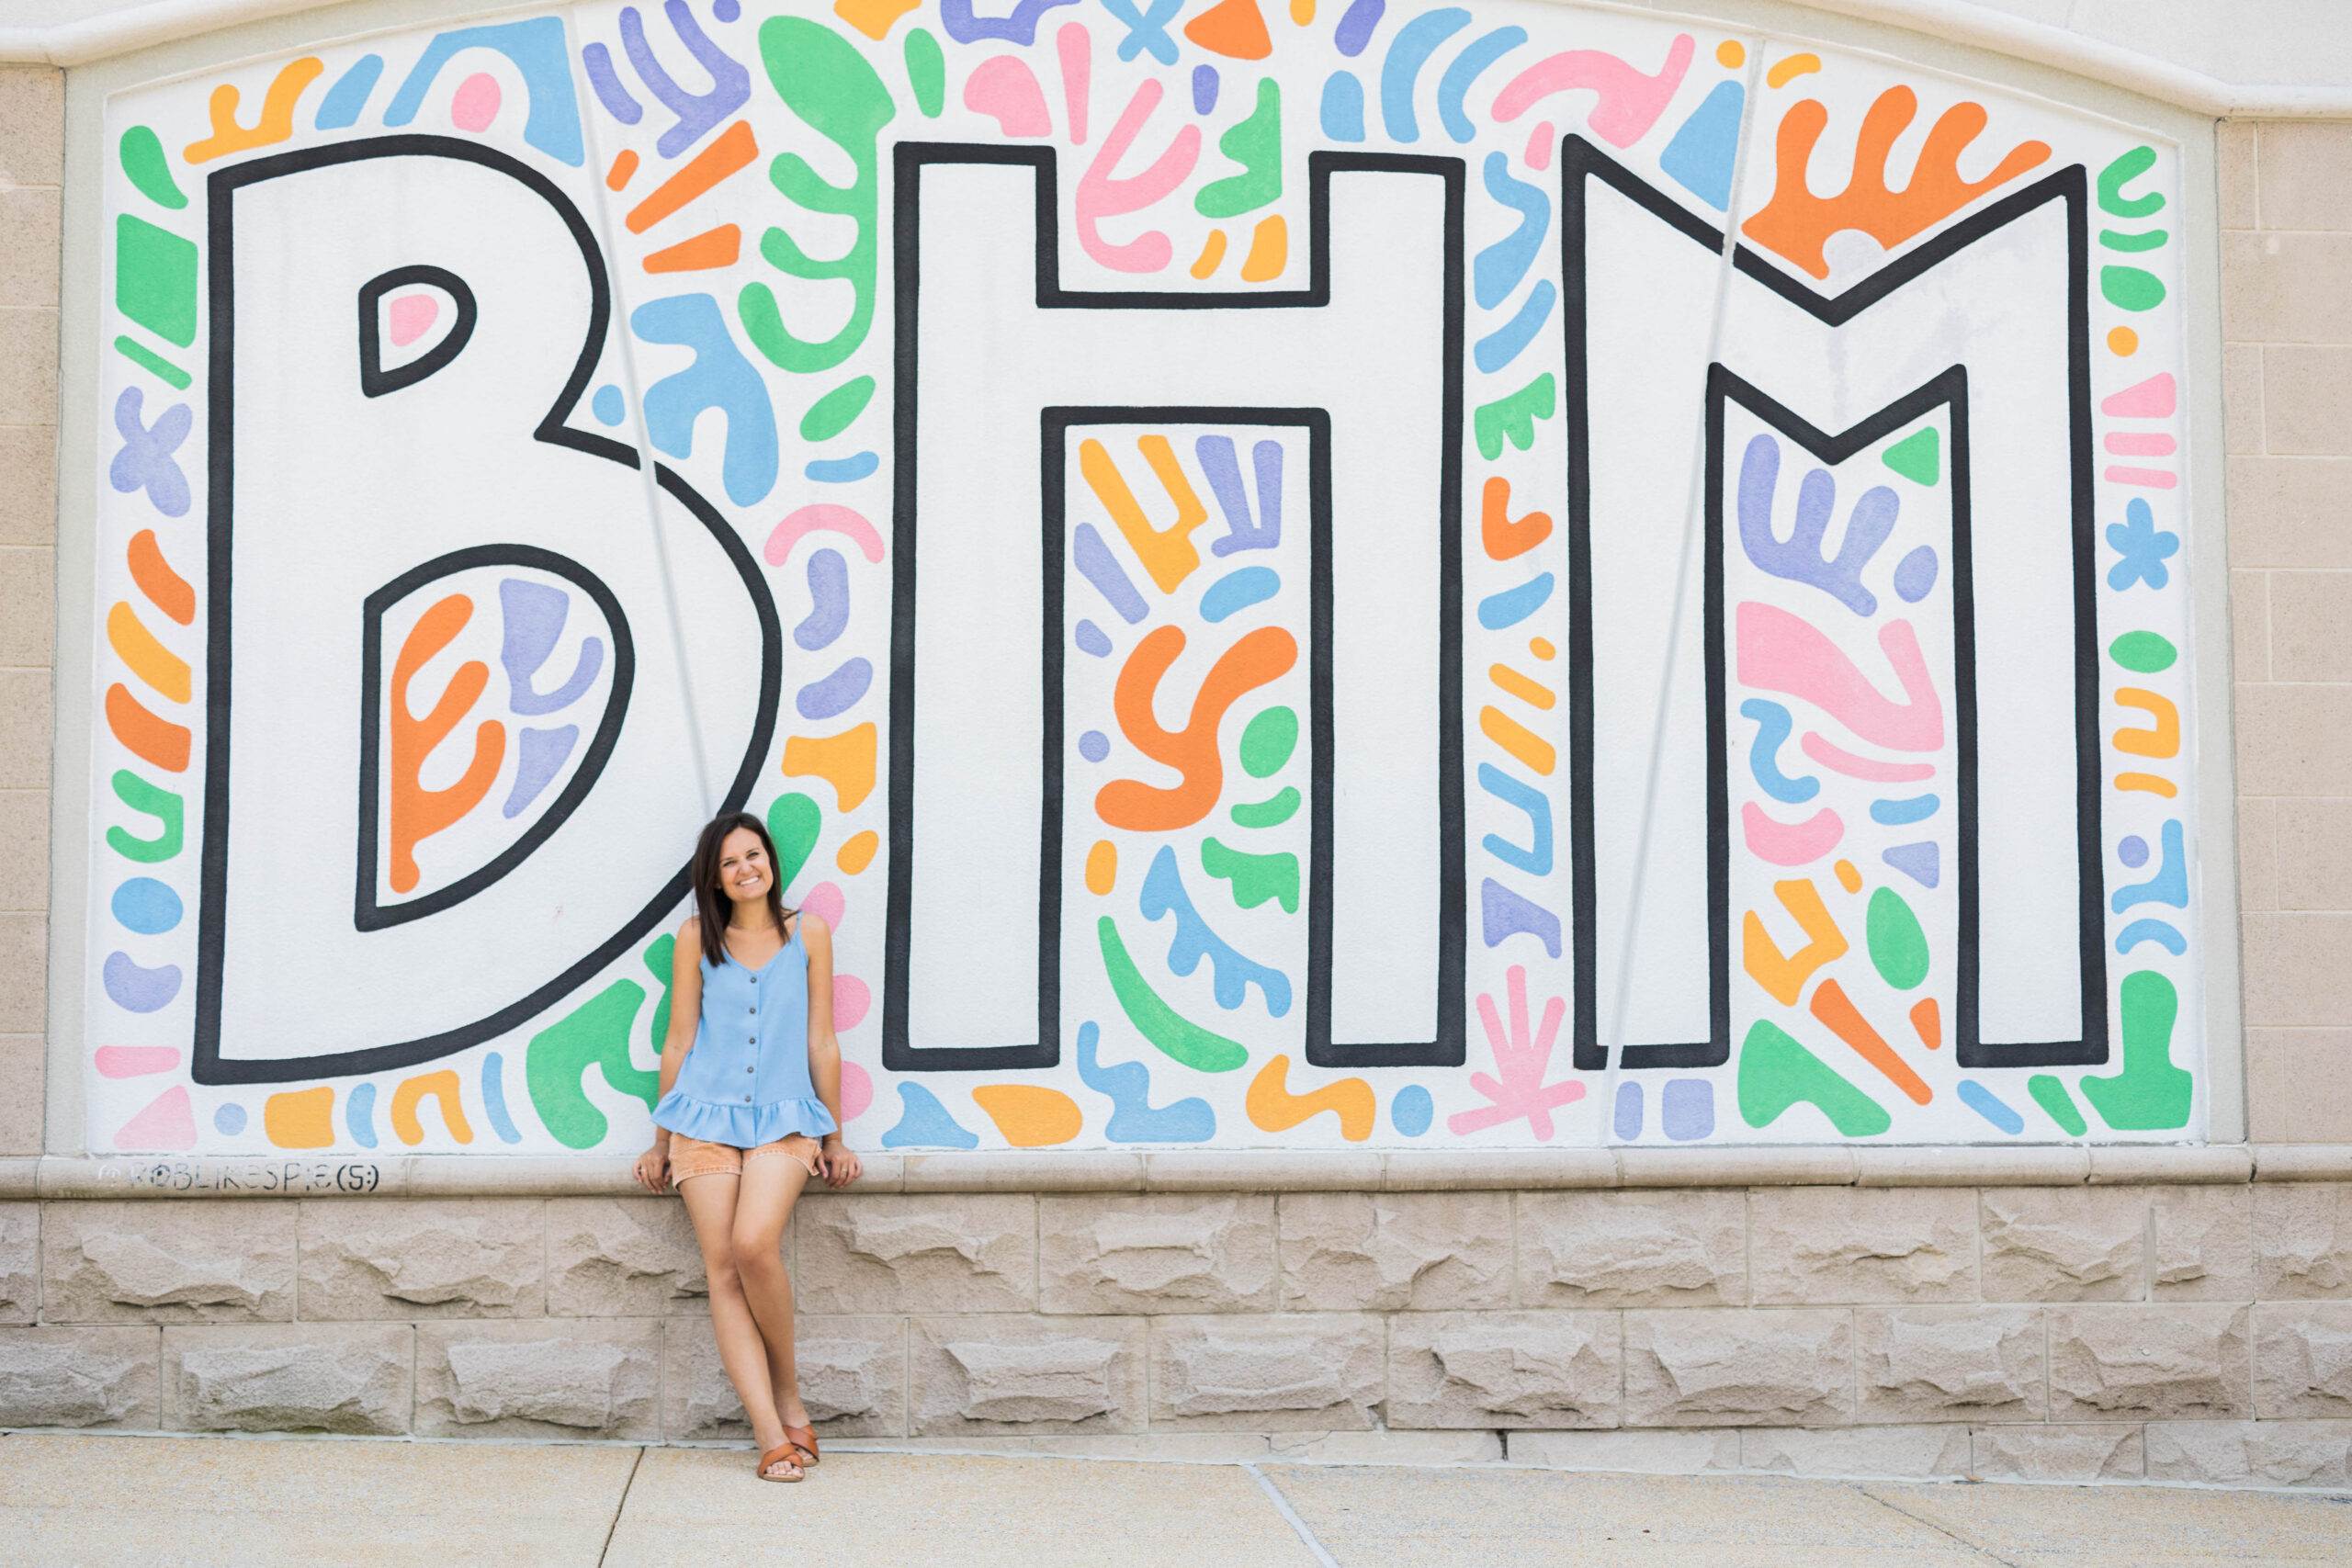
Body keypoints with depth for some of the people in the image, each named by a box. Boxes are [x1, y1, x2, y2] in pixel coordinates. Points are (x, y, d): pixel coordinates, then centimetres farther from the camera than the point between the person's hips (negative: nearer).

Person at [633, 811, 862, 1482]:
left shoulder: (807, 933, 8)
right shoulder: (697, 937, 8)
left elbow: (822, 1041, 10)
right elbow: (678, 1041, 12)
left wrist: (835, 1139, 12)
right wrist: (660, 1141, 14)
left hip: (784, 1122, -1)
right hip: (706, 1118, 1)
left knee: (755, 1245, -24)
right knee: (722, 1269, -11)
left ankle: (788, 1389, -3)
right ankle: (772, 1433, -13)